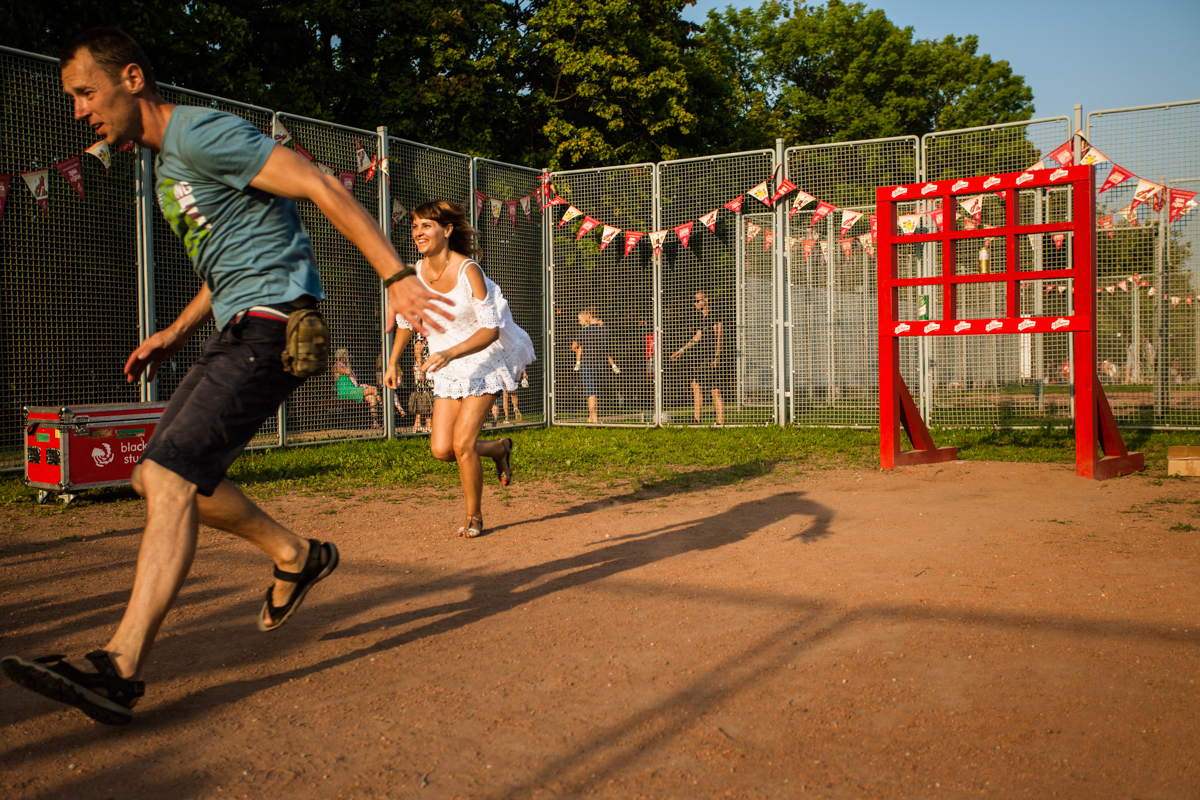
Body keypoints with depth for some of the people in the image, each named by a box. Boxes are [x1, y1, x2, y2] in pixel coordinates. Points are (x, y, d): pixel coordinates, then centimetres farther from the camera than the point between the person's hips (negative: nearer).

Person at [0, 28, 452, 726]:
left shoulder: (202, 133, -9)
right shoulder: (165, 163, 21)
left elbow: (323, 188, -17)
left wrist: (397, 277, -24)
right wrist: (176, 334, 21)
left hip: (271, 325, -10)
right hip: (239, 330, 10)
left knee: (170, 478, -18)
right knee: (159, 478, 10)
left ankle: (120, 669, -19)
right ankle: (298, 557, 21)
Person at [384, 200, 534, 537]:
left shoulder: (468, 270, -20)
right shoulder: (416, 273, -4)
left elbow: (491, 329, -23)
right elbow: (406, 318, 16)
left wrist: (450, 353, -35)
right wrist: (394, 361, 18)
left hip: (485, 362, -5)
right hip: (449, 370, 6)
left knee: (462, 444, -13)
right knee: (442, 450, -4)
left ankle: (474, 518, 10)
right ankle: (498, 449, 27)